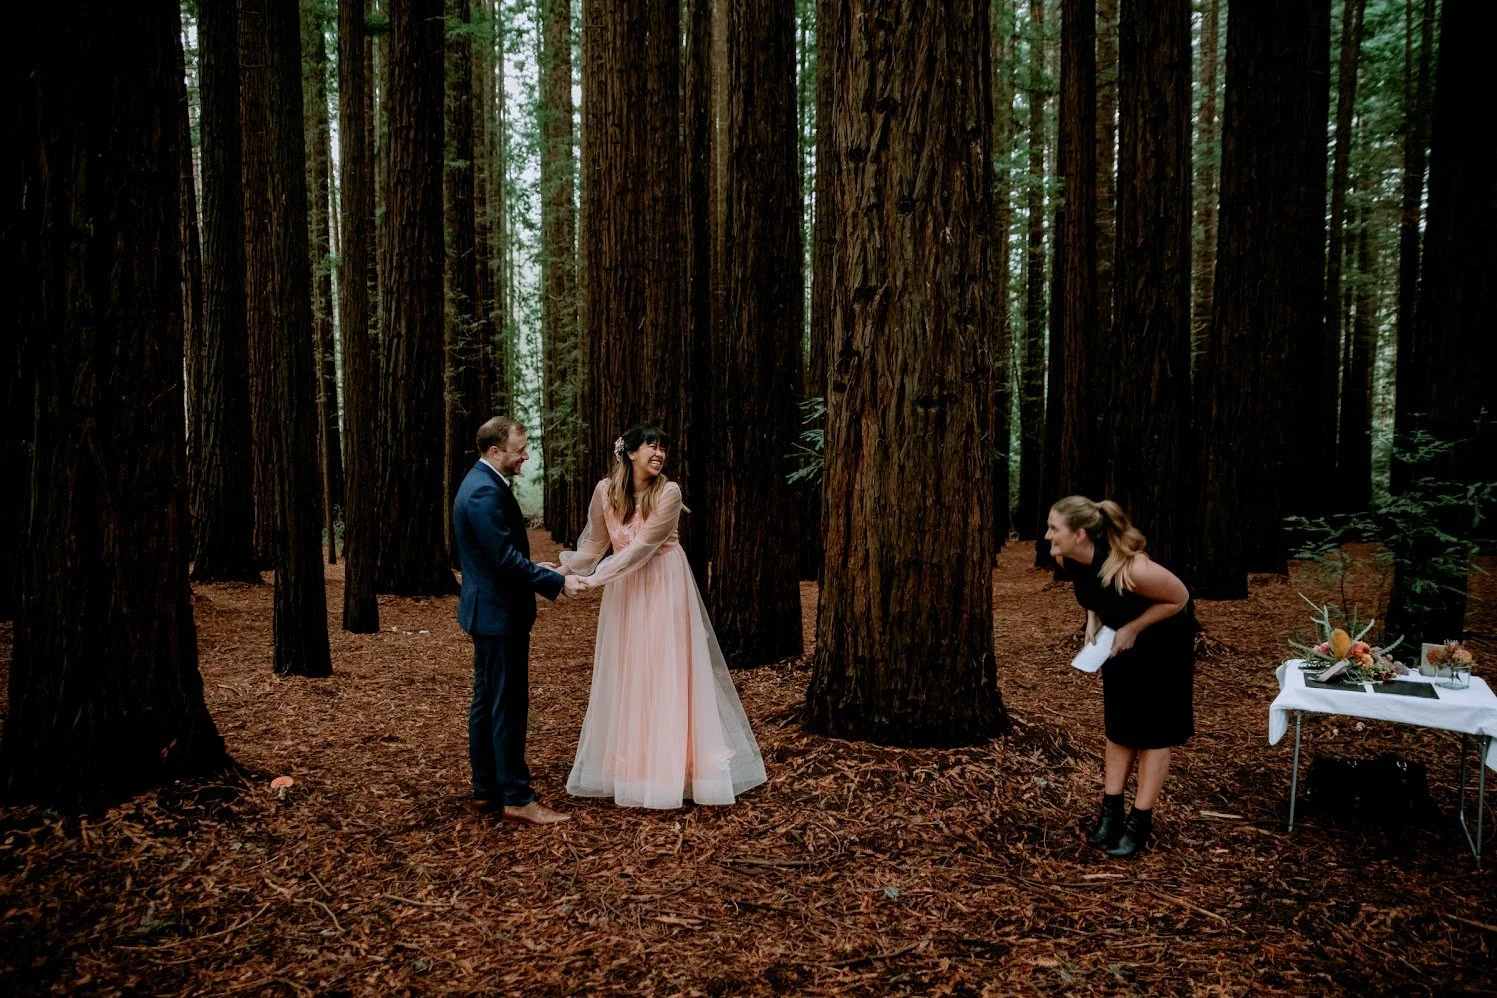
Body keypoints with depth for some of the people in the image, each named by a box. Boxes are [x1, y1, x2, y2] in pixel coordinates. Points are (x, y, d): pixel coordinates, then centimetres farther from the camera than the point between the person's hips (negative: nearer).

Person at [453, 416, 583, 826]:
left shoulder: (482, 483, 12)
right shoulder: (485, 492, -21)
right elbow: (506, 558, -24)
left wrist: (536, 569, 13)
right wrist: (557, 583, -19)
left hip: (489, 612, 11)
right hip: (499, 614, -11)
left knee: (487, 703, 15)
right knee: (508, 707, -4)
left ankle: (486, 789, 24)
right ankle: (516, 798, 4)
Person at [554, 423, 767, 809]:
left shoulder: (669, 492, -14)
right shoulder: (605, 491, -4)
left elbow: (642, 547, -19)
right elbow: (594, 543, 4)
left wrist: (593, 579, -21)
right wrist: (565, 568, -10)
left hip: (664, 589, -3)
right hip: (624, 592, 3)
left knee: (669, 674, 0)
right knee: (624, 676, 8)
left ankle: (670, 765, 11)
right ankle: (629, 766, 19)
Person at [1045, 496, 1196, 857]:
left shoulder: (1130, 568, -40)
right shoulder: (1067, 559, -20)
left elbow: (1179, 599, -24)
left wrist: (1132, 629, -24)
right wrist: (1093, 620, -12)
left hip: (1163, 640, -6)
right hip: (1121, 638, 6)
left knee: (1153, 729, 4)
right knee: (1118, 724, 12)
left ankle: (1140, 822, 12)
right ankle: (1111, 811, 20)